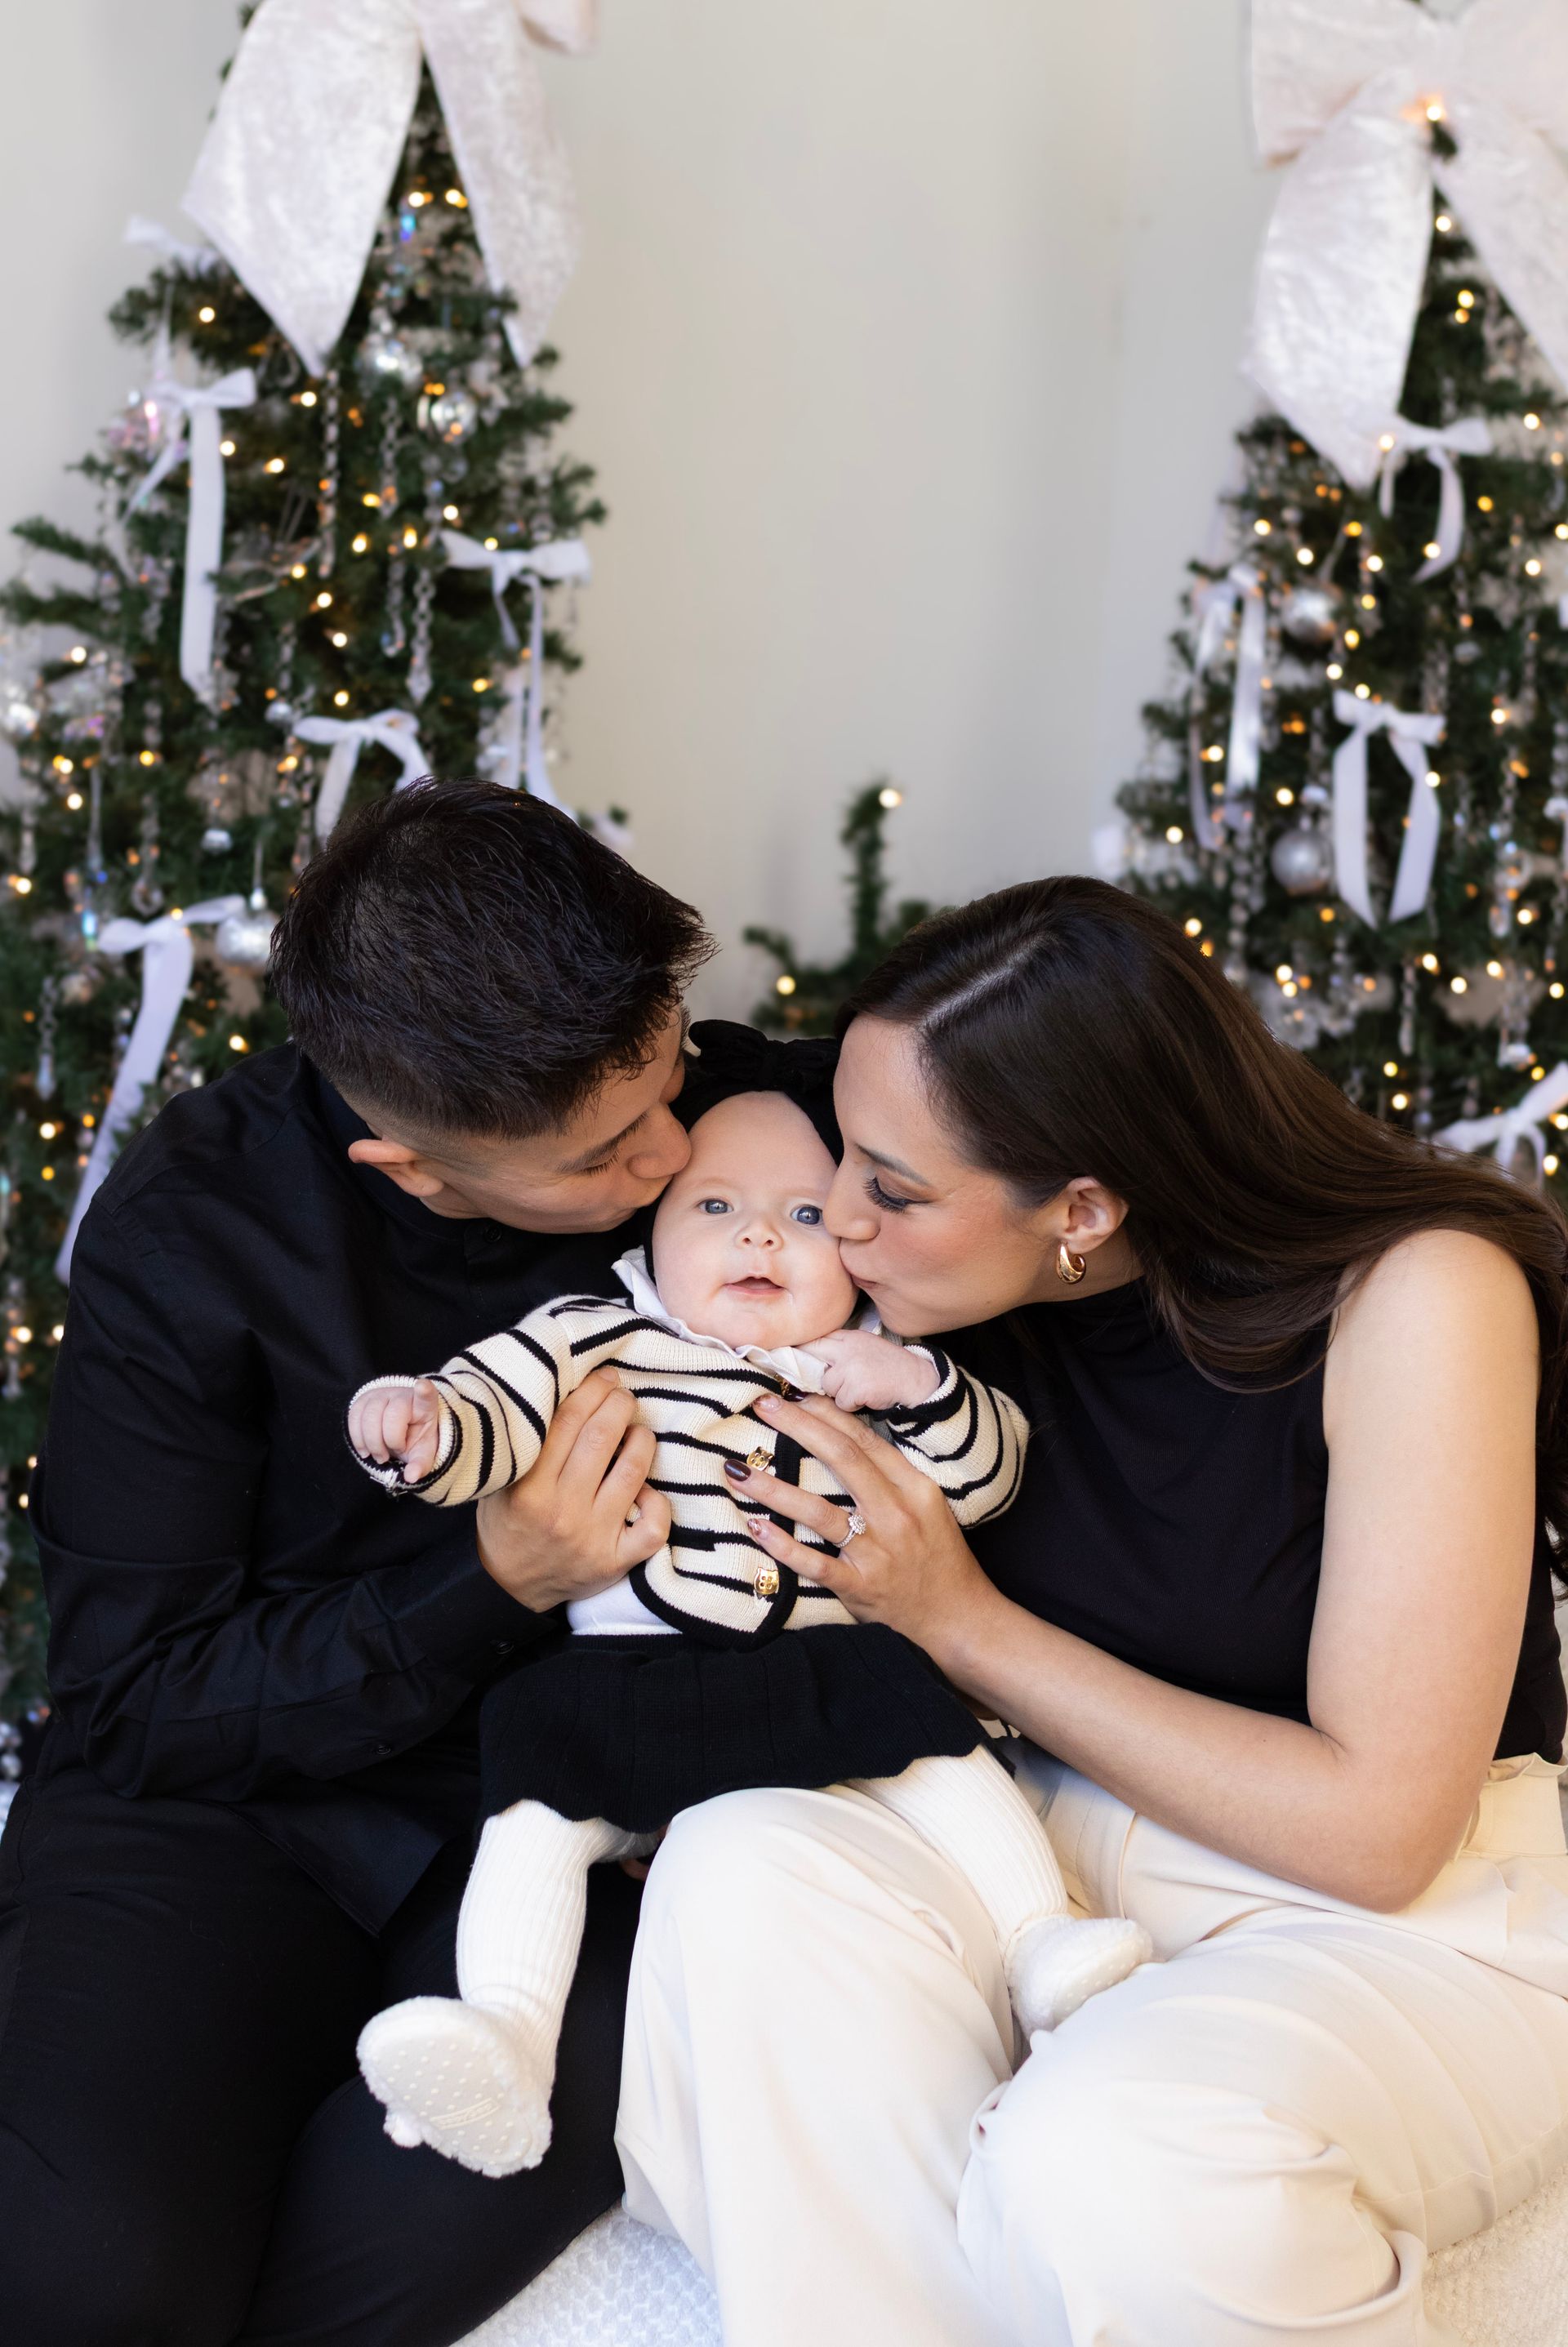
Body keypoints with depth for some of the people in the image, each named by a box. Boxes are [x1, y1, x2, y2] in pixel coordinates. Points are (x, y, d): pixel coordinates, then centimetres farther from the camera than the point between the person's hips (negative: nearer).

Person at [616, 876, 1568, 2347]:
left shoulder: (1412, 1292, -19)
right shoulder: (962, 1289, -5)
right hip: (1052, 1853, 5)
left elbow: (1378, 1827, -20)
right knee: (737, 1866, -25)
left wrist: (965, 1619, -18)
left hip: (1416, 1922, -4)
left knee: (1111, 2163, -35)